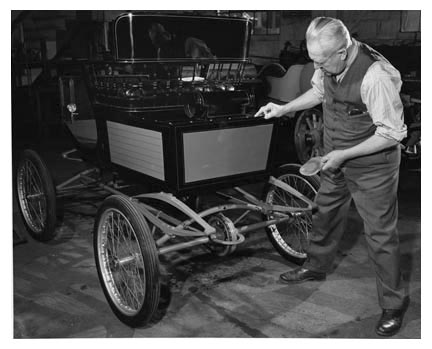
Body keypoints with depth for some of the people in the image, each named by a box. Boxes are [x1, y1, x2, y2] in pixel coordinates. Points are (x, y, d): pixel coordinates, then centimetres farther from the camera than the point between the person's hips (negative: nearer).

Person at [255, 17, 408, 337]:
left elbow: (392, 132, -24)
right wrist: (283, 109, 5)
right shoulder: (328, 63, -10)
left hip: (371, 166, -7)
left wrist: (345, 155, -23)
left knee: (380, 235, 3)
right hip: (336, 158, 7)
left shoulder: (376, 76, -32)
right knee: (326, 213, 23)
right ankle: (317, 266, 48)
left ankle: (394, 304, 23)